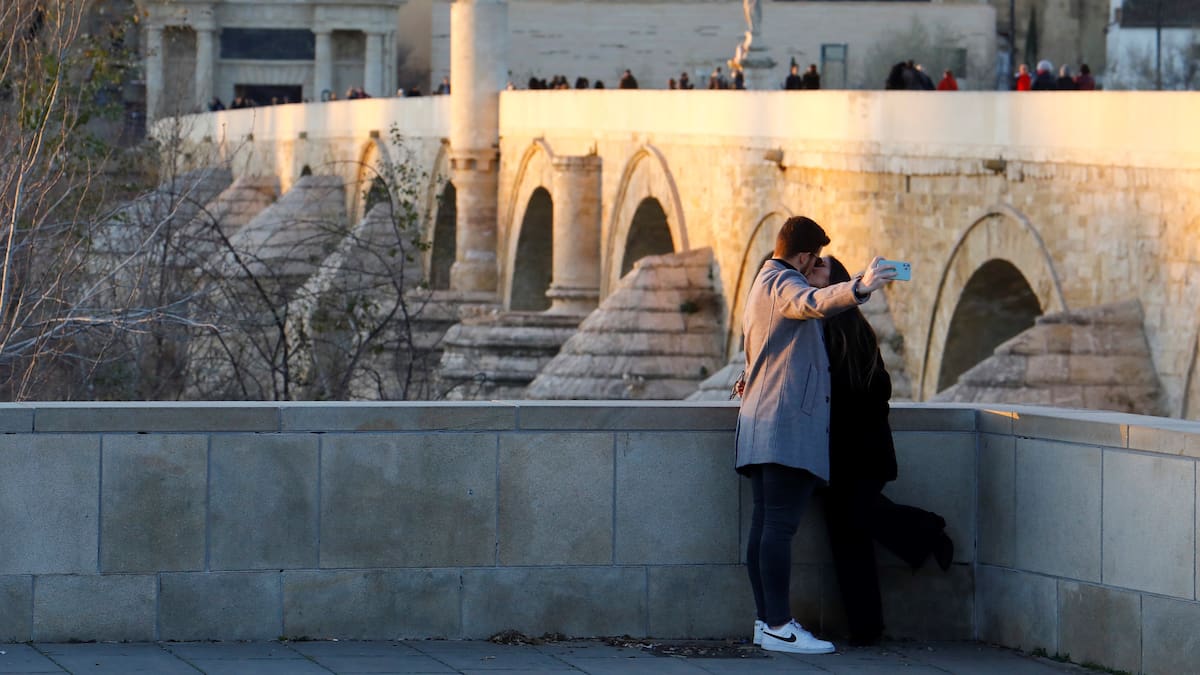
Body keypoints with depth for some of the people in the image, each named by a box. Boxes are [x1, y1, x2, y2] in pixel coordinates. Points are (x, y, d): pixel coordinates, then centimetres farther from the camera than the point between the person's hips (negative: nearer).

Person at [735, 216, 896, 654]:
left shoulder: (763, 285, 27)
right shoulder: (781, 284, -7)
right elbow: (812, 303, -32)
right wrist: (859, 288, -47)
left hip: (760, 427, 11)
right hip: (787, 422, -11)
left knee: (765, 524, 7)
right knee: (780, 524, -14)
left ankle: (766, 620, 6)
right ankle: (778, 626, -19)